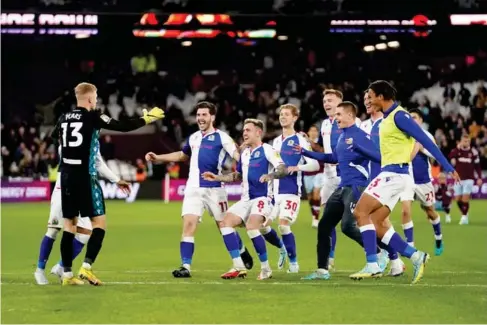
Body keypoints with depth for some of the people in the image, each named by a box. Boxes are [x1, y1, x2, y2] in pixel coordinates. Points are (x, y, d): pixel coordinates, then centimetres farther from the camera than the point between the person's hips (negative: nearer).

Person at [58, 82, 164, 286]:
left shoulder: (64, 119, 10)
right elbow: (122, 127, -8)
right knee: (99, 223, 0)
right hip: (84, 177, -7)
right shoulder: (91, 117, -8)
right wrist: (146, 119, 4)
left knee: (70, 225, 9)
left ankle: (67, 274, 8)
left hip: (67, 176, 7)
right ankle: (86, 267, -12)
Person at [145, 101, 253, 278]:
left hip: (214, 189, -4)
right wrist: (158, 158, 29)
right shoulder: (193, 138, 13)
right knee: (188, 225, -11)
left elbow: (239, 156, -15)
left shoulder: (221, 137, -5)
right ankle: (185, 267, -13)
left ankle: (243, 253, 33)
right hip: (194, 189, 4)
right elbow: (183, 155, 33)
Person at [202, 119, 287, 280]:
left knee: (251, 226, -28)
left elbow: (283, 169, -19)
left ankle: (266, 269, -12)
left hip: (262, 198, -8)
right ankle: (239, 267, -6)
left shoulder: (266, 150, -7)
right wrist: (217, 178, 23)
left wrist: (270, 176, -38)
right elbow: (238, 175, 31)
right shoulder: (245, 153, 18)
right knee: (226, 223, -7)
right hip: (246, 199, 8)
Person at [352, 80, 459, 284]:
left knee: (360, 213, -11)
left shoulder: (399, 116, -13)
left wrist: (447, 166, -20)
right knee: (377, 224, 5)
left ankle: (372, 265, -12)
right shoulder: (388, 117, 16)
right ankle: (415, 256, 4)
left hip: (394, 174, -10)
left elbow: (424, 140, -17)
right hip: (390, 173, 10)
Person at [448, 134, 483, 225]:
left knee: (465, 198, -13)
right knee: (458, 199, 3)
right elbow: (450, 157, -20)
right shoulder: (457, 150, -1)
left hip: (468, 179, -2)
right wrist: (458, 147, -24)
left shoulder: (473, 152, -2)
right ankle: (464, 214, 23)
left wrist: (479, 178, -1)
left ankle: (464, 217, -4)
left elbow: (477, 166, 5)